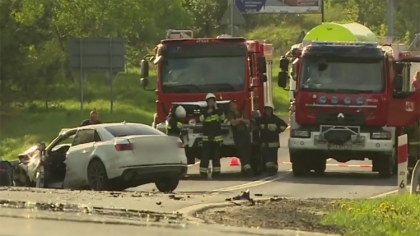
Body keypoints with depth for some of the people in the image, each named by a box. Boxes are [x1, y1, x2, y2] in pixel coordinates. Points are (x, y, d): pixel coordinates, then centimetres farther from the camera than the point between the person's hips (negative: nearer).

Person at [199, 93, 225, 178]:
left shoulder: (218, 110, 9)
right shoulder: (204, 110, 7)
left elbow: (223, 117, -8)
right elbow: (201, 119, -9)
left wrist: (216, 109, -13)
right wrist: (207, 112, -20)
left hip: (216, 136, 1)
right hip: (207, 136, -1)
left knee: (216, 155, 3)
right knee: (205, 155, -6)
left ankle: (216, 171, 8)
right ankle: (203, 172, -8)